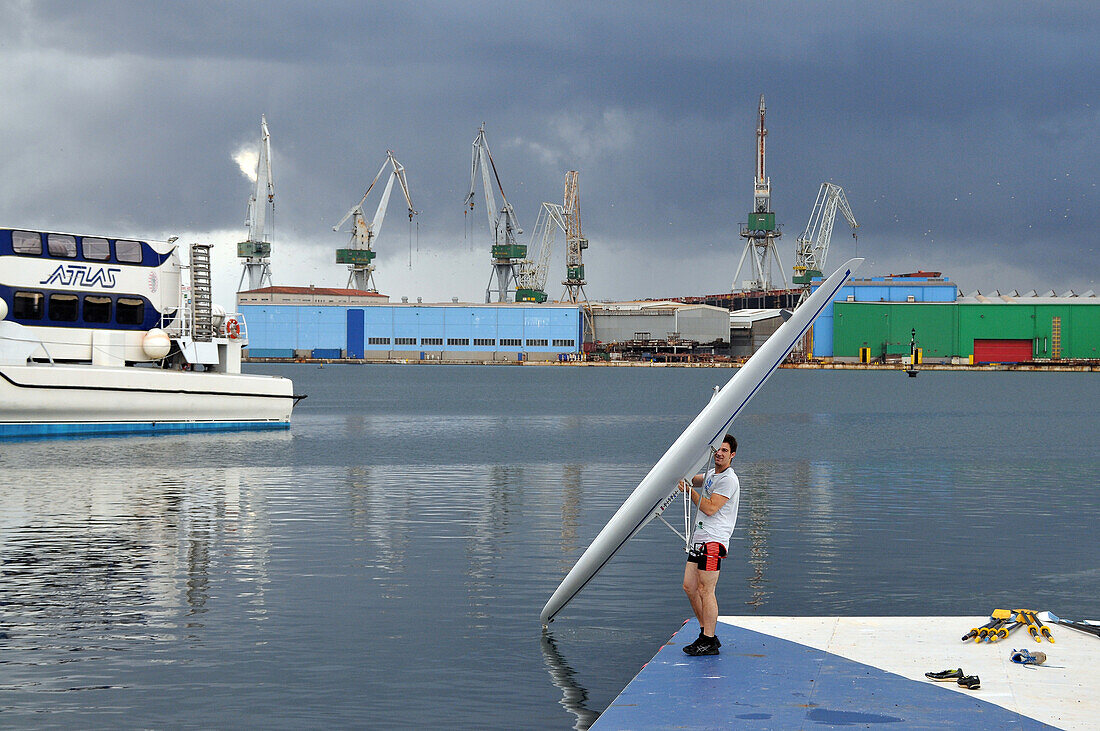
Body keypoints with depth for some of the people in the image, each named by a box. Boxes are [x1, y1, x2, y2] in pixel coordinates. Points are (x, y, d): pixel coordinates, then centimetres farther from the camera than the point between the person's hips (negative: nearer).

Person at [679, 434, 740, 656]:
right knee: (690, 587, 10)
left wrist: (689, 490, -14)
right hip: (699, 538, 10)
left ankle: (709, 642, -5)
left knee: (706, 590, -9)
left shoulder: (728, 479, -11)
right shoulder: (711, 474, 18)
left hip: (713, 540, -10)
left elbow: (710, 508, -18)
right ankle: (706, 633, 19)